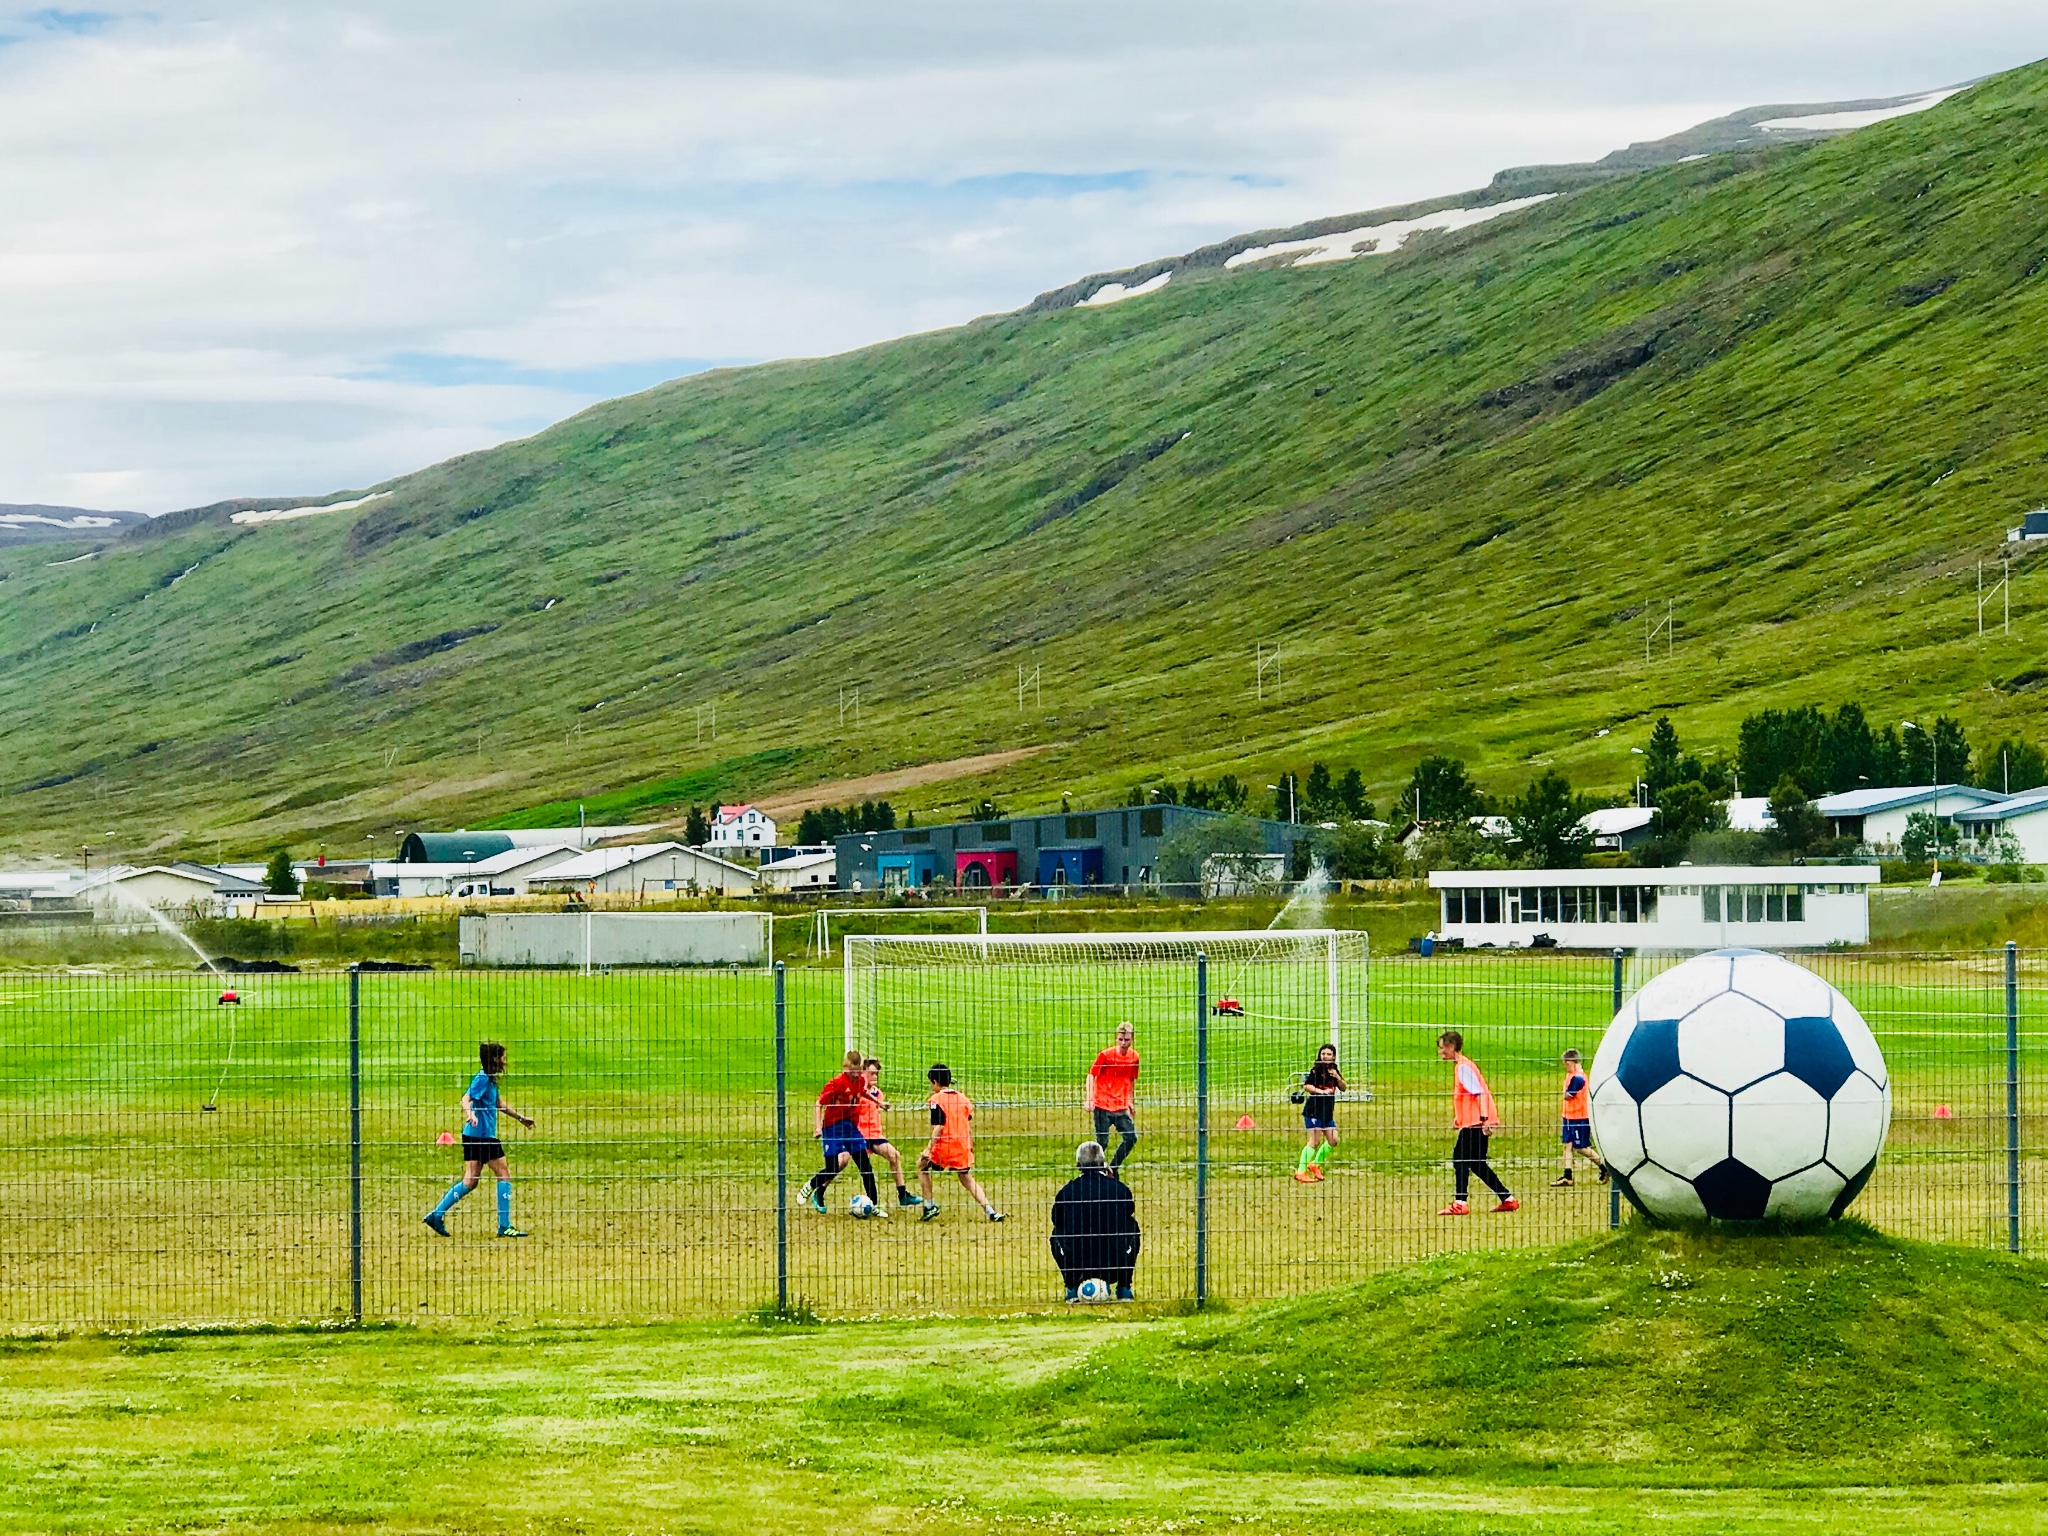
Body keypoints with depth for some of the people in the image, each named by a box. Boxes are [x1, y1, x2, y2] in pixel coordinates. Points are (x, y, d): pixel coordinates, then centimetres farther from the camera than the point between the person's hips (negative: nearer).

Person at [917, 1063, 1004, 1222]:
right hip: (963, 1146, 5)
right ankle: (990, 1211, 5)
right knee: (967, 1178, 17)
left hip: (945, 1144, -5)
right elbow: (970, 1125, 14)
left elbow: (938, 1127, -17)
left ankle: (930, 1206, 13)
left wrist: (929, 1148, -16)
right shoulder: (962, 1097, 9)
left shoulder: (936, 1100, -9)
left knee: (922, 1165, 18)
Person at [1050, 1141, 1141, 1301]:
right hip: (1115, 1268, 0)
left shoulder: (1067, 1191, -2)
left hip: (1077, 1267, 0)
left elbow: (1056, 1220, 16)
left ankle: (1072, 1290, 24)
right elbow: (1130, 1212, 20)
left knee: (1058, 1233, 30)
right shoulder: (1119, 1188, -1)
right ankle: (1124, 1289, 27)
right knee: (1132, 1225, 28)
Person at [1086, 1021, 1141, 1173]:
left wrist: (1129, 1101, 21)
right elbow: (1091, 1075, -8)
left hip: (1121, 1107, 4)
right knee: (1102, 1142, -3)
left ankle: (1112, 1169, 15)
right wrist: (1089, 1099, -18)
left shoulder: (1134, 1057, 3)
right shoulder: (1105, 1055, -10)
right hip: (1102, 1106, -4)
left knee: (1131, 1138, -3)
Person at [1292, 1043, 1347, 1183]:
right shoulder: (1316, 1070, -10)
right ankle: (1300, 1172, -9)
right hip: (1313, 1111, -8)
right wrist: (1321, 1091, -27)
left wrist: (1338, 1078, -8)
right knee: (1315, 1141, -12)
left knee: (1333, 1140, 6)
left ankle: (1315, 1165, 22)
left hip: (1328, 1112, 8)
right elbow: (1306, 1086, -17)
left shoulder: (1334, 1071, 11)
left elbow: (1343, 1088, 10)